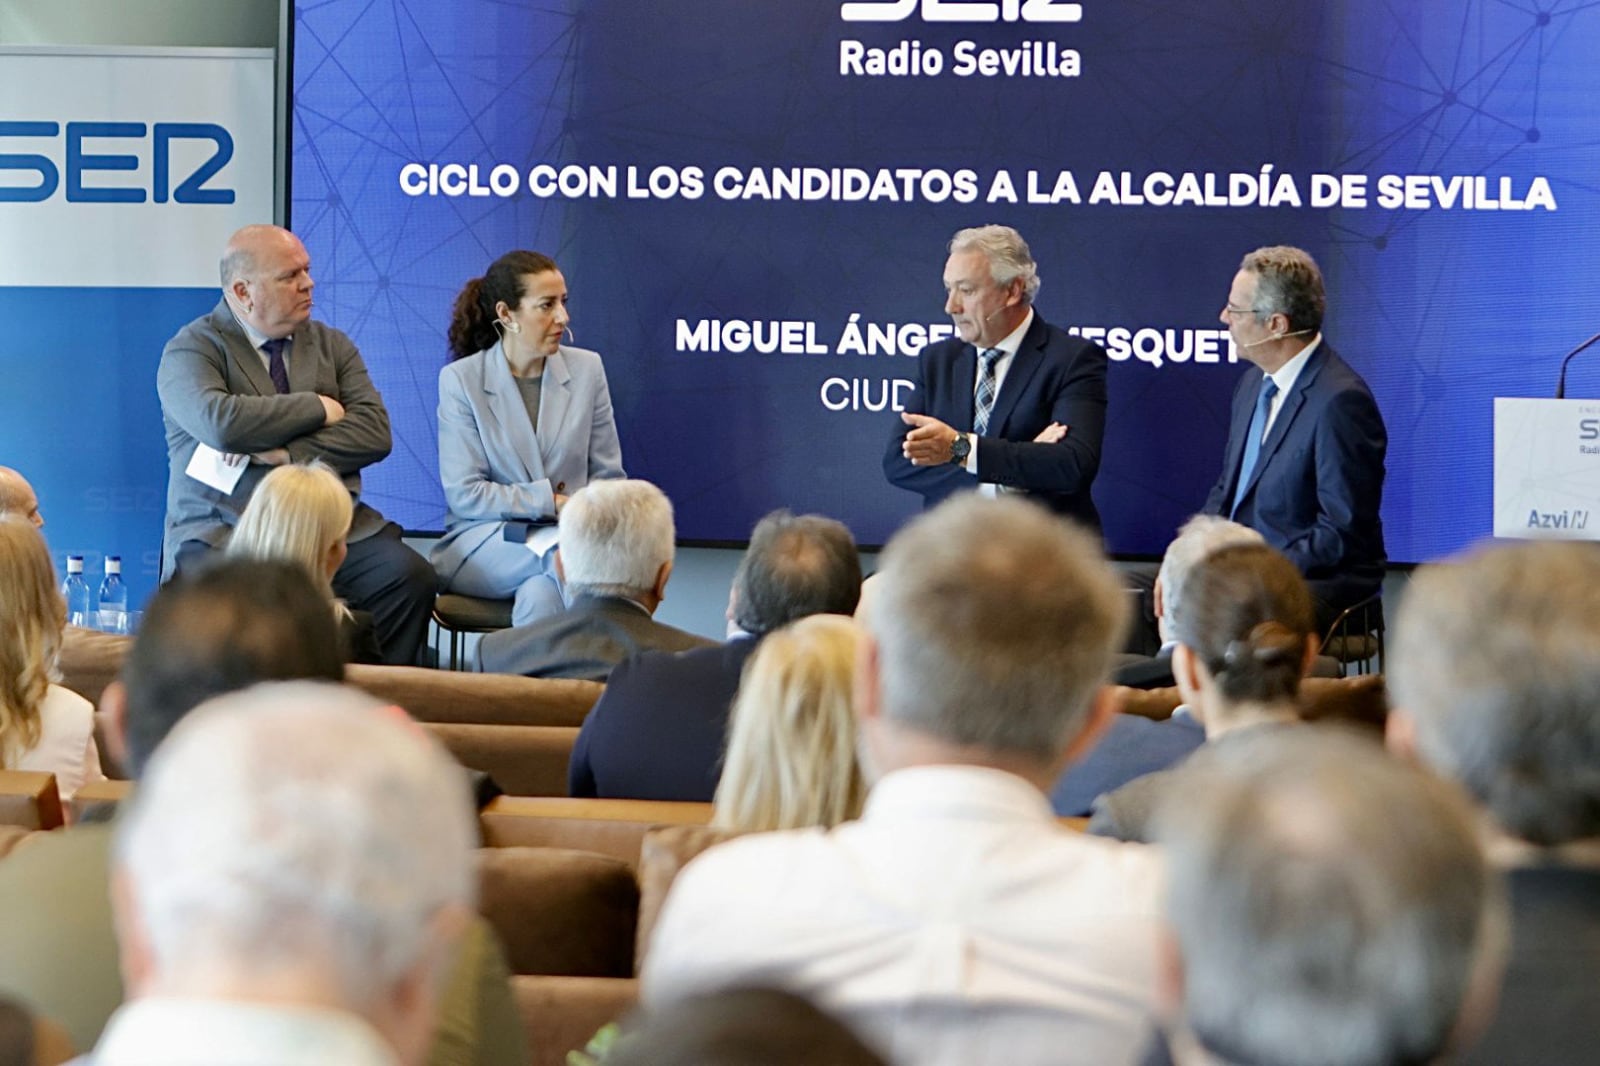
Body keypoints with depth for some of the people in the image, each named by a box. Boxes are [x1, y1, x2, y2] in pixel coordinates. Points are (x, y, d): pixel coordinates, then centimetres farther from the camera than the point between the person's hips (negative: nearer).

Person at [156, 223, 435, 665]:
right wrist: (318, 408, -6)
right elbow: (219, 421, -18)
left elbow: (375, 432, 4)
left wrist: (284, 453, -10)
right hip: (224, 532, -4)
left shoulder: (331, 345, 18)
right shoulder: (191, 350, 3)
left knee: (412, 577, -24)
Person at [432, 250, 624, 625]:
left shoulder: (586, 368, 7)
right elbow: (464, 495, -7)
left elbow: (608, 477, 10)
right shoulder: (460, 379, -2)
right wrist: (551, 502, -14)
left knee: (542, 593, -35)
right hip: (482, 544, -2)